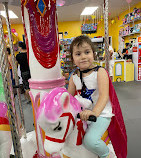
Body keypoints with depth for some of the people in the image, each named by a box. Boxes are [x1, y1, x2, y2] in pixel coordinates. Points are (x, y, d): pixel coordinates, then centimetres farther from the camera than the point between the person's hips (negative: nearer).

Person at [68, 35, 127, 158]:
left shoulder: (100, 72, -13)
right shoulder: (74, 77, 4)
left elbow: (104, 95, -24)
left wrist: (94, 112, -40)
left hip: (101, 113, -6)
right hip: (82, 113, 7)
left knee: (90, 140, -25)